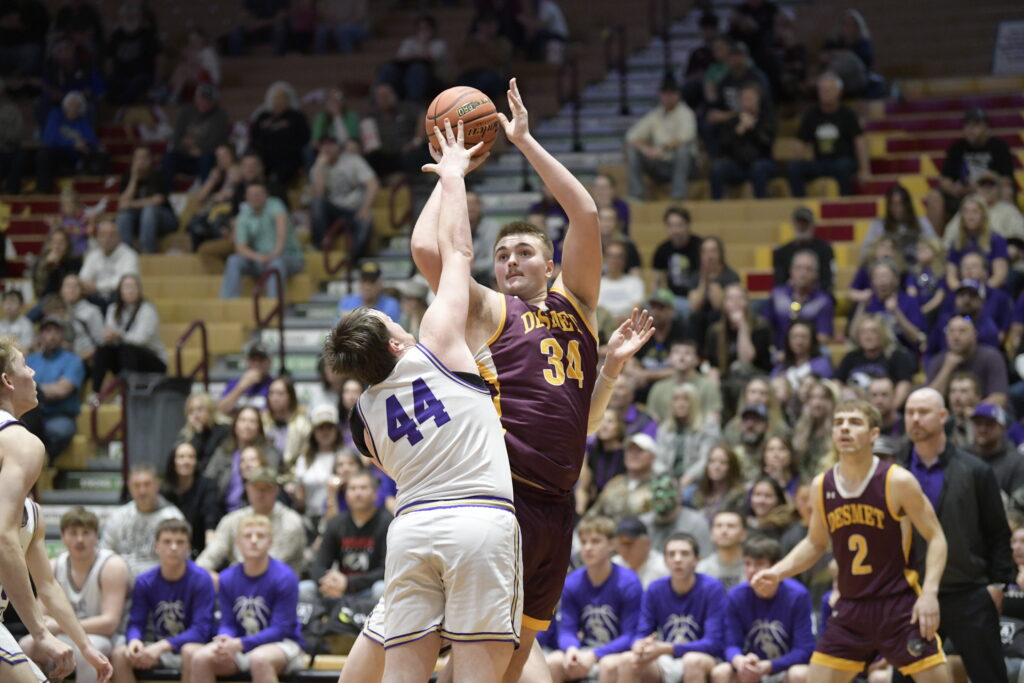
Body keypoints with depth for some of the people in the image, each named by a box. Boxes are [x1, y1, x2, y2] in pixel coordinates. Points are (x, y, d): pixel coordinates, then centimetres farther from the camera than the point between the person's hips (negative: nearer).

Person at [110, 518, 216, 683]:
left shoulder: (201, 580, -12)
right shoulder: (145, 582, 0)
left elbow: (201, 630, -19)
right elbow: (136, 624, -1)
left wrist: (162, 646, -31)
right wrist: (134, 640, -27)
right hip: (158, 650, 4)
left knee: (192, 651, -38)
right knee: (120, 653, -23)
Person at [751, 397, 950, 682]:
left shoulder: (898, 481, -11)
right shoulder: (822, 487, 2)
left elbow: (935, 538, -6)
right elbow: (815, 543, 18)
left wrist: (930, 592, -18)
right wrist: (777, 572, 2)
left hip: (899, 606, -4)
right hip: (851, 608, 4)